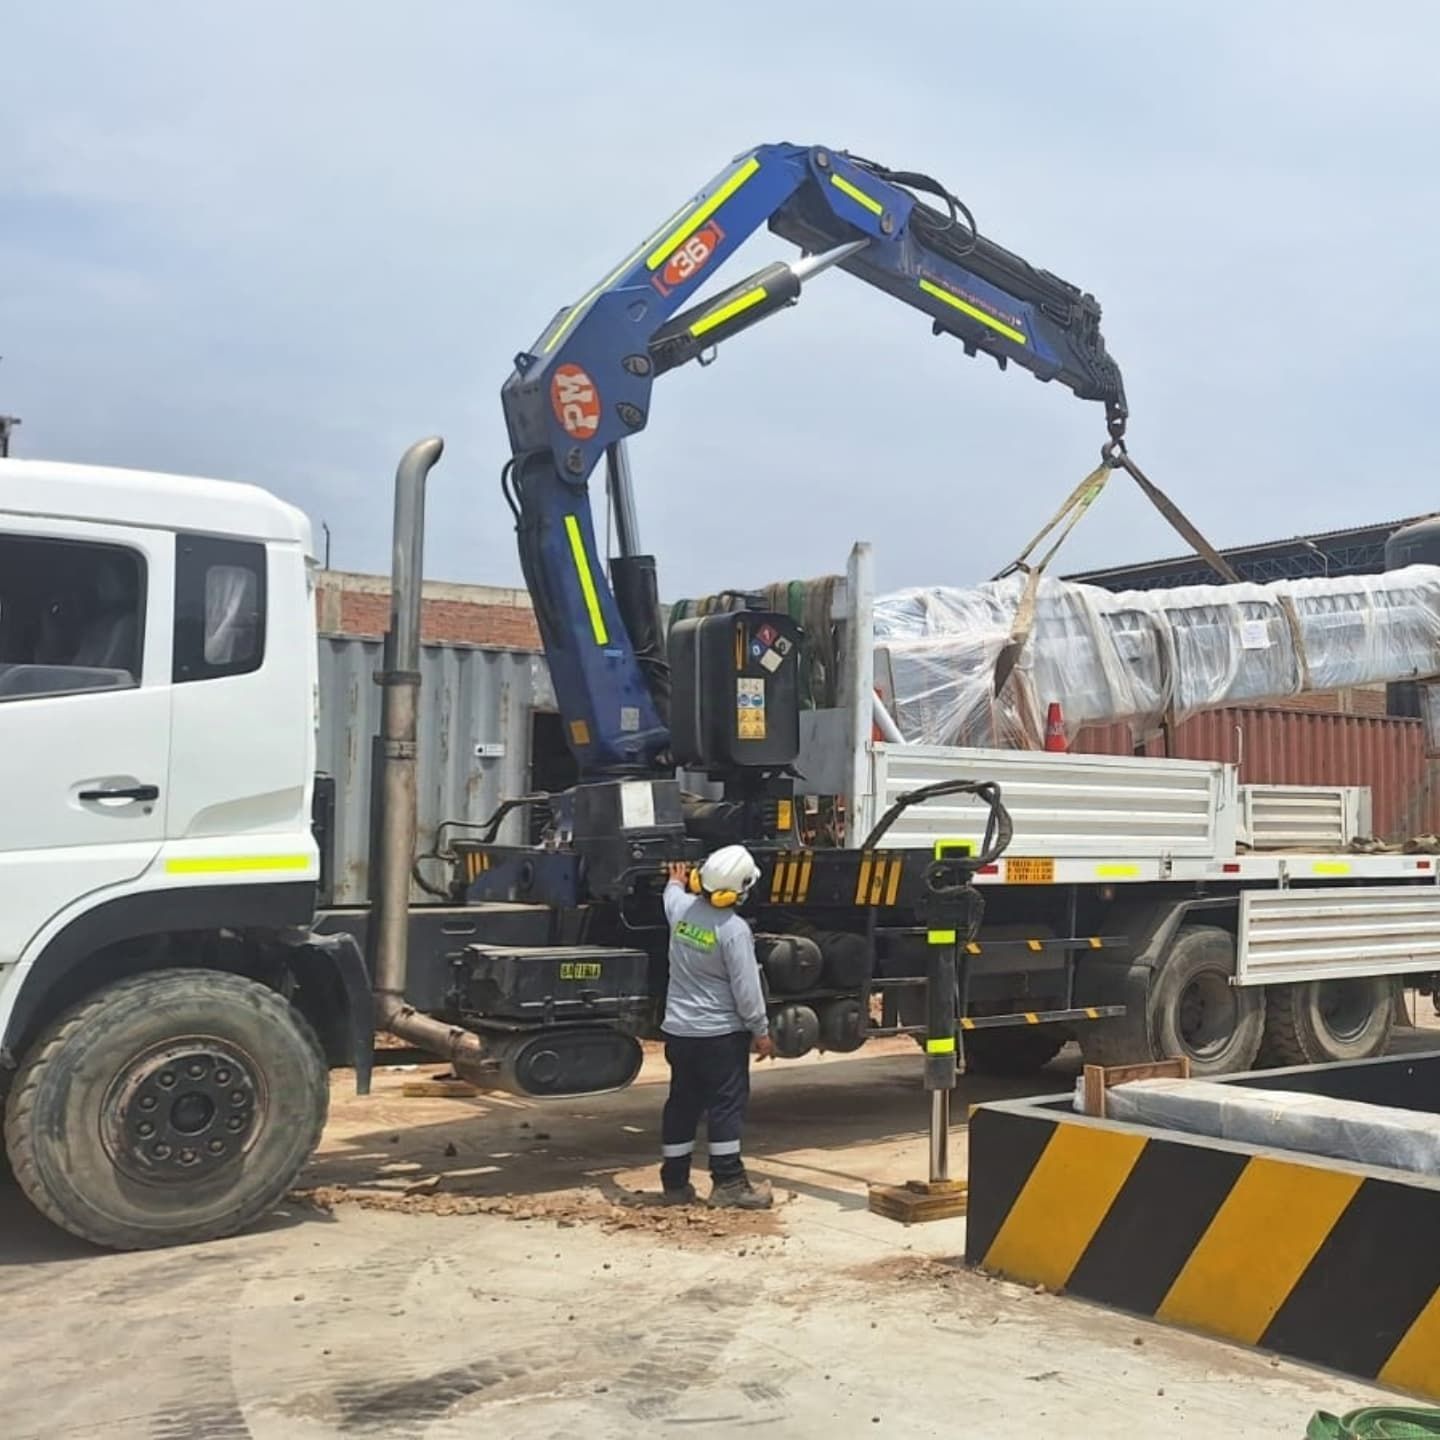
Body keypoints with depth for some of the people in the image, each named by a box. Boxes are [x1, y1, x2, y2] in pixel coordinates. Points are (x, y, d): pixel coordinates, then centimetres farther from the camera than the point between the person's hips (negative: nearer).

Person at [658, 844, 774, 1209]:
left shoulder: (682, 909, -2)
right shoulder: (734, 930, -20)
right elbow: (746, 990, -17)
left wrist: (676, 881, 48)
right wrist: (761, 1032, -6)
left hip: (678, 1029, 7)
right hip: (721, 1033, -7)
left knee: (682, 1104, 13)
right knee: (726, 1105, 2)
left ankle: (675, 1183, 19)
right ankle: (728, 1182, 4)